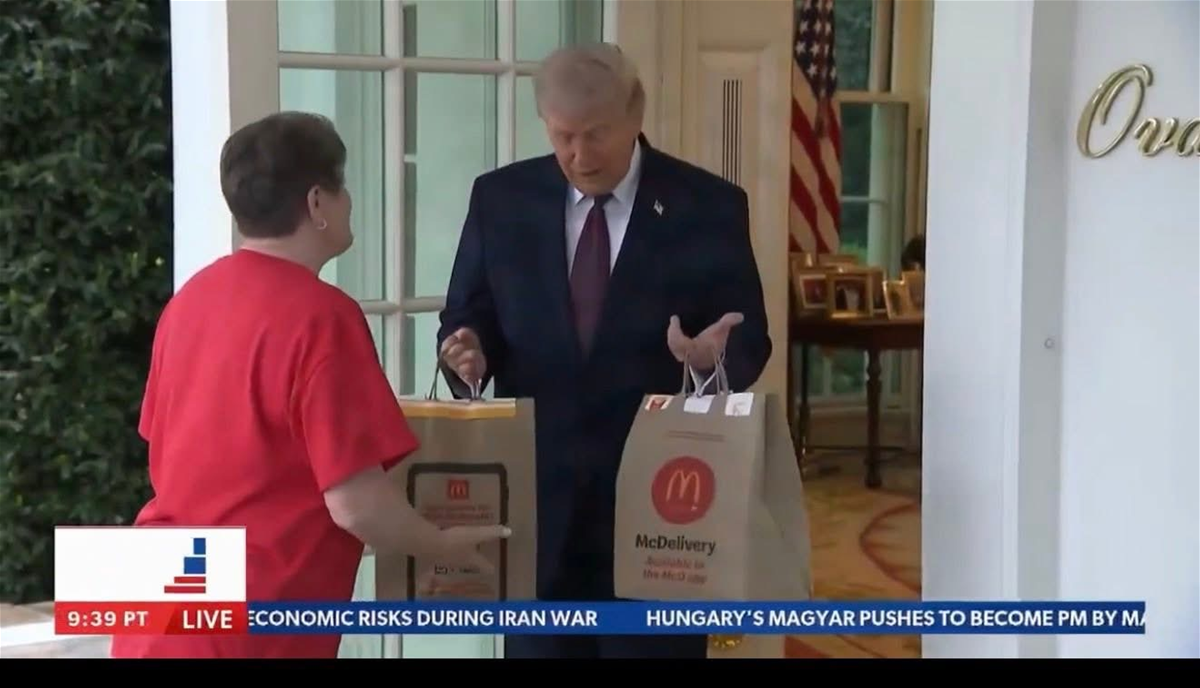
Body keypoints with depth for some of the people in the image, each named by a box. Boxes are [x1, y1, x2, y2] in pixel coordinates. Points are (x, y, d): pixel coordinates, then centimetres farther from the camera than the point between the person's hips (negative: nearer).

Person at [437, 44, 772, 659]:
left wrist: (715, 355, -24)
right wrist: (468, 350, -16)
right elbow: (466, 318, 7)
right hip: (536, 484, 2)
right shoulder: (500, 198, 3)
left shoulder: (708, 207, -3)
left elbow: (749, 342, -1)